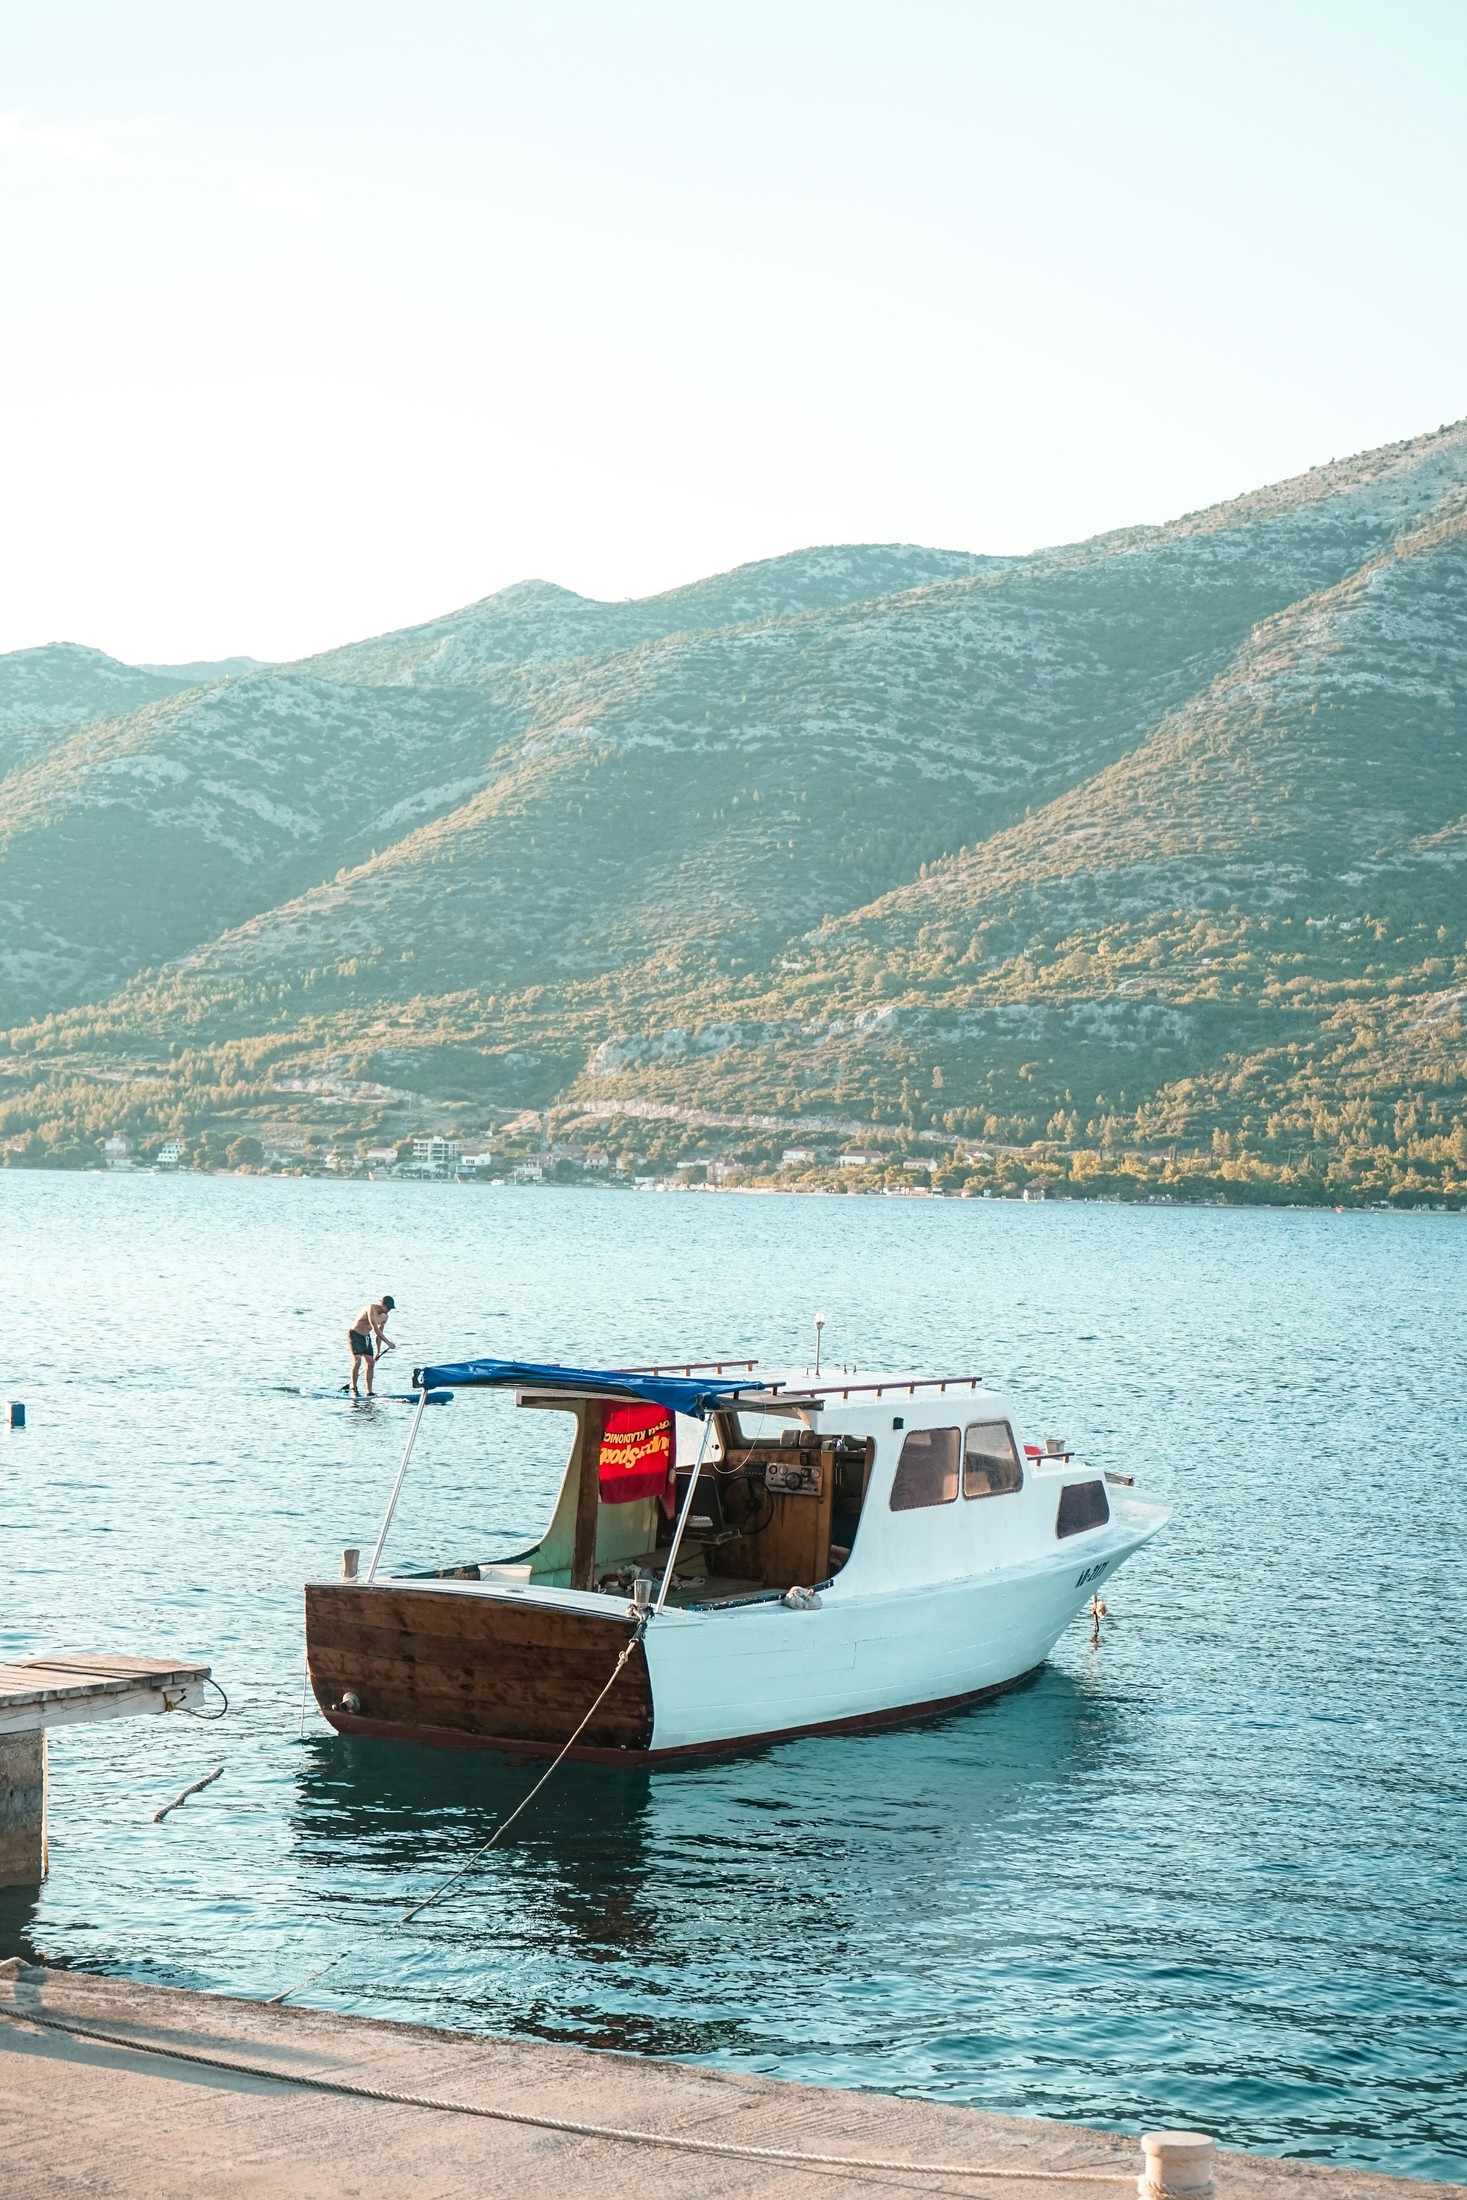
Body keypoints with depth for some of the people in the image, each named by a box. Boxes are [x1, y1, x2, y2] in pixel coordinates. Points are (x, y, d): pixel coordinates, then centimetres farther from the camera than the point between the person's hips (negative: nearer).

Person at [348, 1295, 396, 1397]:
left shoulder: (384, 1316, 4)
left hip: (366, 1337, 8)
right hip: (354, 1335, -8)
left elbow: (379, 1334, 14)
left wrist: (378, 1352, 15)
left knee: (371, 1363, 3)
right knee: (357, 1361, -20)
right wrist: (388, 1342, -26)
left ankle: (369, 1392, 6)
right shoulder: (372, 1309, -23)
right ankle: (353, 1389, -13)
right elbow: (376, 1329, -28)